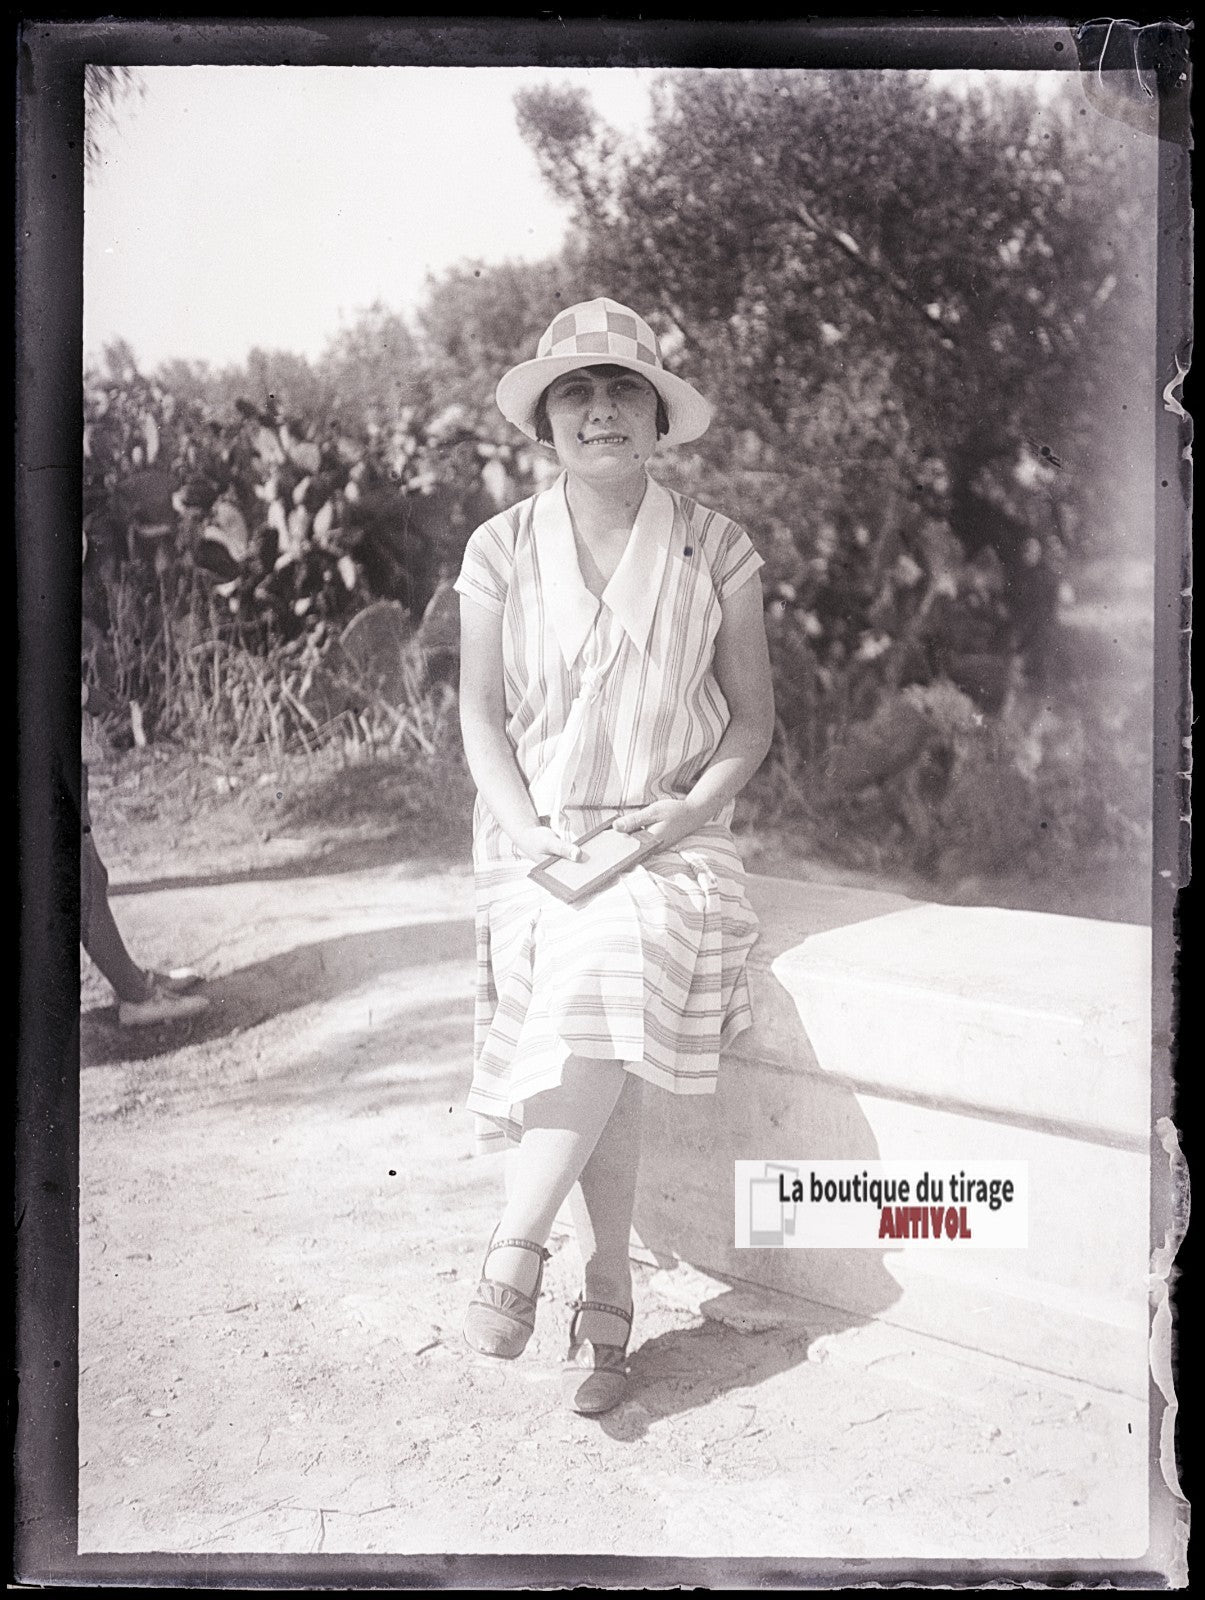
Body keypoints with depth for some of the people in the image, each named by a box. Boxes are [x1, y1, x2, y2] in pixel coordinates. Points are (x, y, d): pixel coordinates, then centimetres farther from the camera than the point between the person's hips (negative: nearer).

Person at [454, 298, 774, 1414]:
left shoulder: (713, 548, 3)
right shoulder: (502, 549, 5)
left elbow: (752, 718, 7)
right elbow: (481, 717, 5)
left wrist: (690, 809, -11)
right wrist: (530, 830, -11)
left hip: (670, 837, 0)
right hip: (537, 840, 1)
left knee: (609, 990, -31)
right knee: (601, 1067, -18)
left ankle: (515, 1246, -19)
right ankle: (607, 1301, -4)